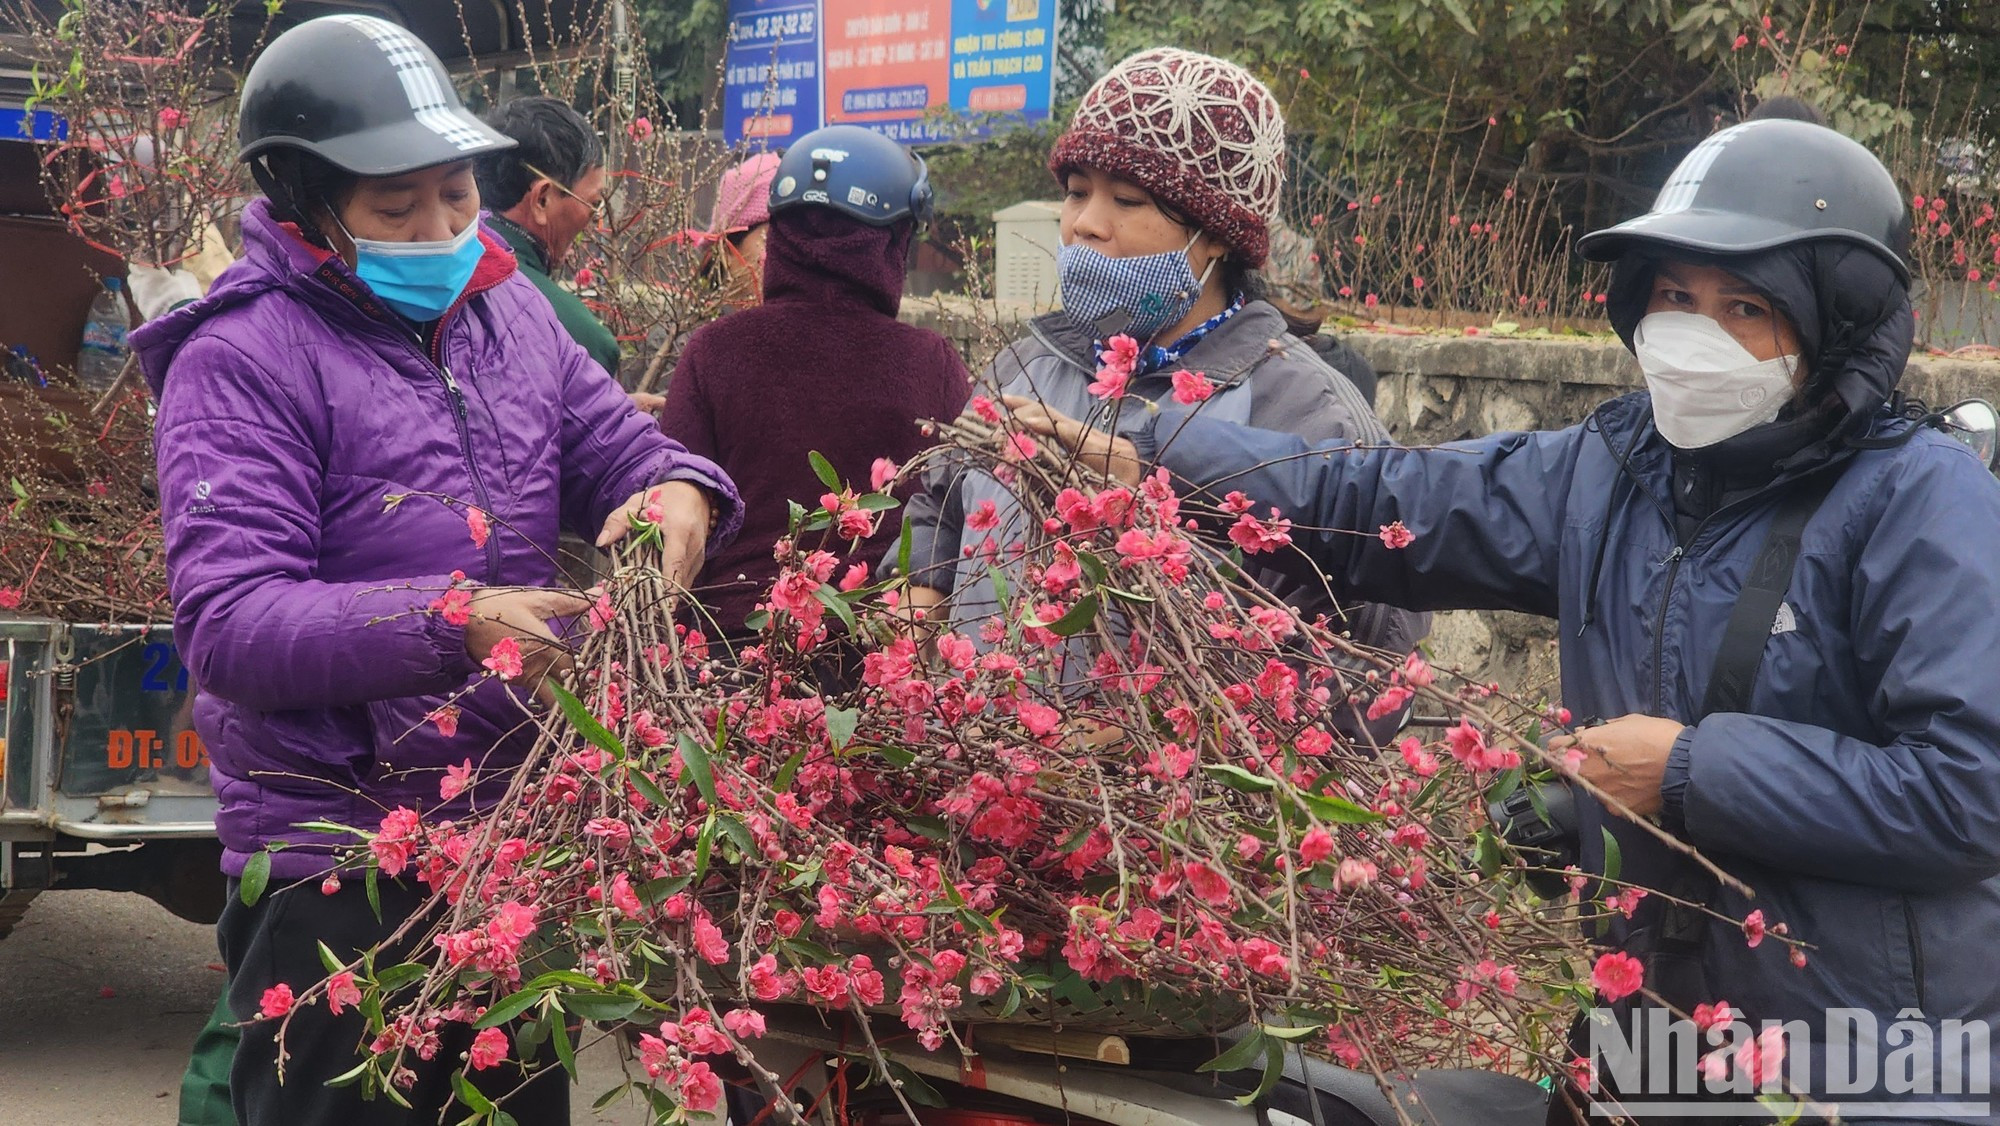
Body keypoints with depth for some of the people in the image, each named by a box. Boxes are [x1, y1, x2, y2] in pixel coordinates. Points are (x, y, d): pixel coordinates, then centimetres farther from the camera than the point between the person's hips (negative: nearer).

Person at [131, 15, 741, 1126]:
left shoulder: (506, 311, 7)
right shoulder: (243, 361, -13)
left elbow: (618, 447, 14)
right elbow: (226, 625, -21)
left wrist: (678, 489, -11)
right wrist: (454, 625, -31)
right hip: (332, 877, -6)